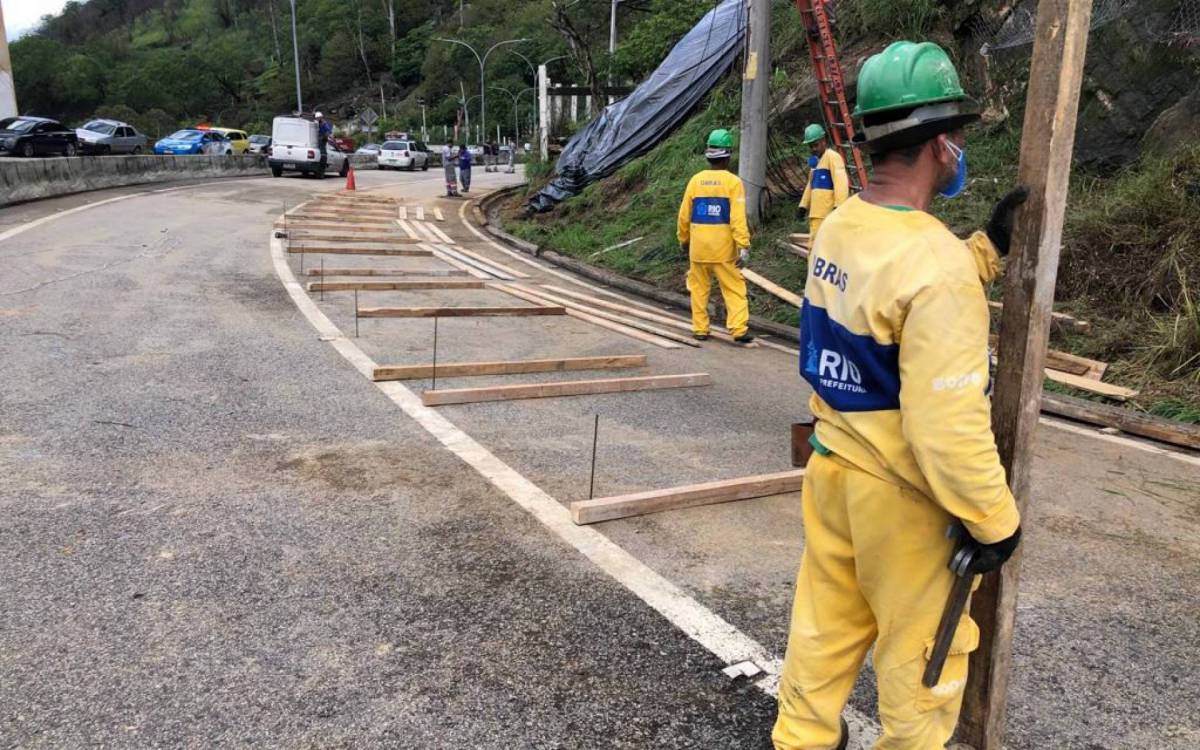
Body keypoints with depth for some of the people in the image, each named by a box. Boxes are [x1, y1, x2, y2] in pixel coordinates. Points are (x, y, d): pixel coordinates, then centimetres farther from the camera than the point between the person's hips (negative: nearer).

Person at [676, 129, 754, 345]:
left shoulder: (696, 180, 1)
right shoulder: (733, 182, -8)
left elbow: (684, 215, 6)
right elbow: (738, 217, -15)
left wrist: (683, 240, 20)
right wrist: (743, 246, -15)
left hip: (698, 244, 3)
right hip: (723, 246, -3)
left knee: (699, 287, 13)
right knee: (734, 287, 3)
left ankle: (700, 328, 14)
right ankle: (739, 329, -5)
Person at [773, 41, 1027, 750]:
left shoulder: (838, 228, -2)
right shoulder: (937, 264, -27)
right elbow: (949, 427, -27)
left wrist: (990, 245, 11)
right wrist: (996, 519, -14)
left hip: (832, 467, 8)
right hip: (903, 495, -8)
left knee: (826, 621, 23)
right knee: (921, 644, 16)